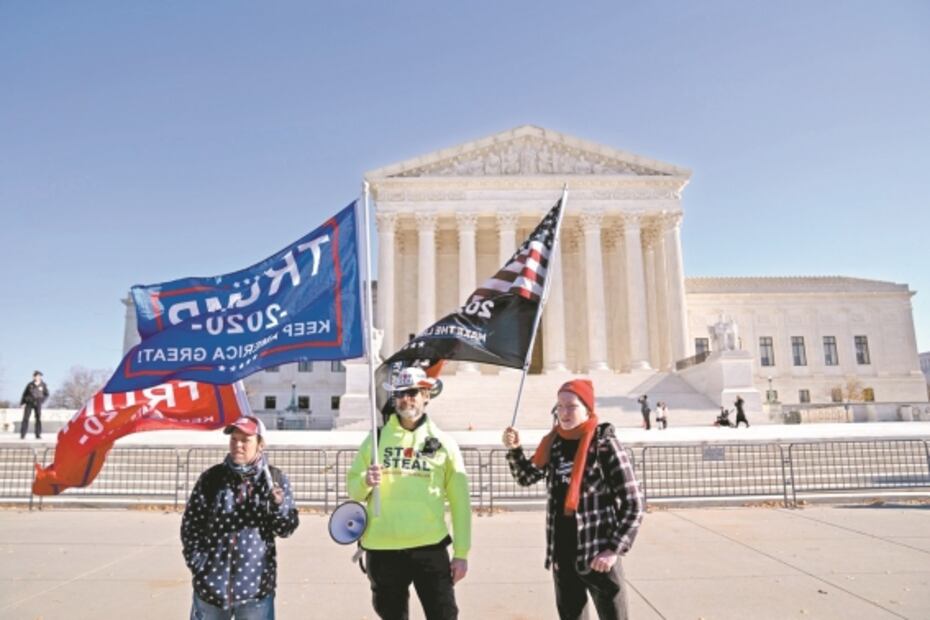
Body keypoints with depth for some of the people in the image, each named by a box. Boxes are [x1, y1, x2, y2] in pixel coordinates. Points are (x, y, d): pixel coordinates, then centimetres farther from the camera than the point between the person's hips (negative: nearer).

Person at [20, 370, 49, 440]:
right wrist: (22, 403, 3)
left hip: (37, 404, -1)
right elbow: (25, 394, 8)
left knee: (38, 418, -4)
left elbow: (46, 394, 6)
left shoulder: (43, 385, 0)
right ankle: (22, 434, -1)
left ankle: (38, 435, 0)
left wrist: (41, 400, -8)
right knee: (26, 418, -4)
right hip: (29, 403, 1)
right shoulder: (30, 384, 2)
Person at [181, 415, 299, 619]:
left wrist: (278, 506, -22)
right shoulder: (211, 478, -1)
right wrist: (198, 563, -4)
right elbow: (190, 524, 4)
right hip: (211, 581, 1)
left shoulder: (275, 479, -3)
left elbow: (286, 529, -3)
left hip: (255, 583, -1)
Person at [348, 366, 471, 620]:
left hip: (430, 548, -1)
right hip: (382, 549, 2)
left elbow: (459, 501, 2)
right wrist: (365, 481, -15)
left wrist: (461, 552, -1)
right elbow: (353, 490, 8)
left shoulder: (444, 442, 2)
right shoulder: (376, 438, 6)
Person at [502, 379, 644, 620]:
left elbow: (633, 504, -10)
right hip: (561, 554, 5)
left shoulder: (604, 444, -12)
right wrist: (514, 450, -4)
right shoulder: (554, 443, 3)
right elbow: (526, 477, 14)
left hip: (598, 555, -5)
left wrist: (614, 549, -17)